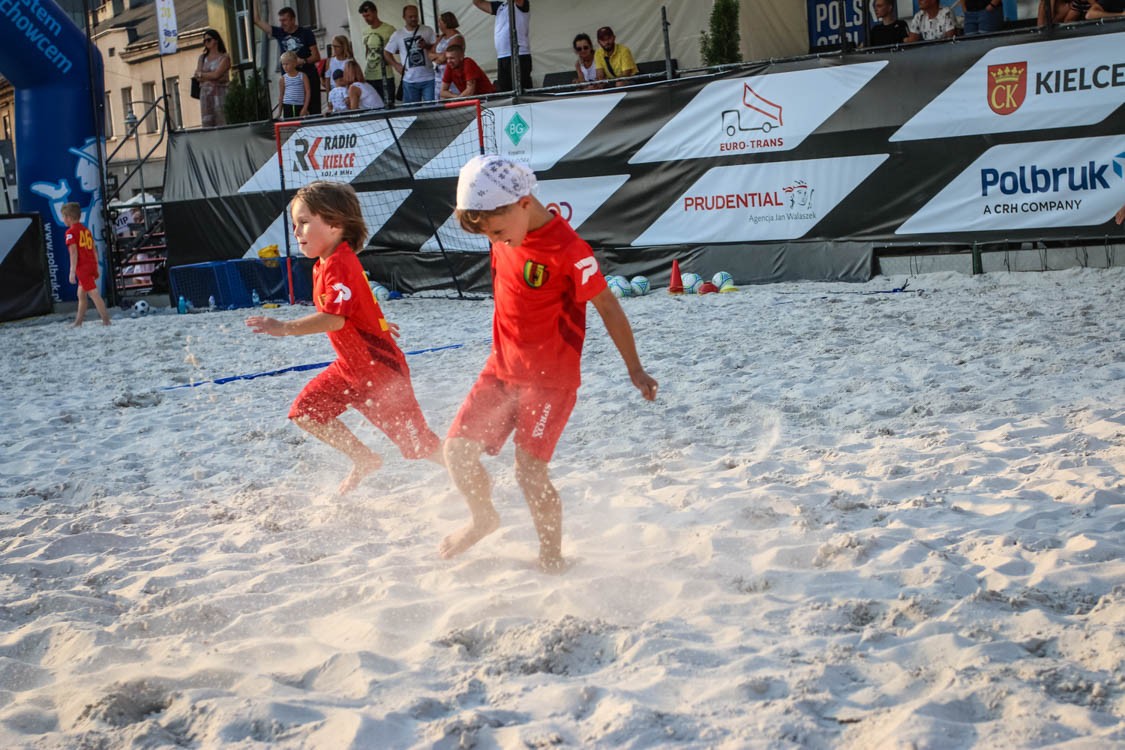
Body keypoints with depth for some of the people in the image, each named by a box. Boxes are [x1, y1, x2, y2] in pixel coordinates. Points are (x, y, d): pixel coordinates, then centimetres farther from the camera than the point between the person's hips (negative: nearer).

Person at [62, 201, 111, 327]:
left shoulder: (71, 232, -7)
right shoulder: (86, 230, 15)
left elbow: (74, 252, -15)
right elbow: (94, 250, 15)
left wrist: (72, 272, -16)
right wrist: (96, 268, 20)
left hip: (82, 267, -8)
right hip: (92, 265, 8)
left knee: (94, 293, -9)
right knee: (81, 294, 18)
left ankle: (106, 320, -13)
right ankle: (78, 322, 25)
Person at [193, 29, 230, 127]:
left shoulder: (224, 57, 3)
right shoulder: (202, 58, 17)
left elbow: (216, 74, -9)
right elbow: (197, 77, 6)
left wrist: (201, 74, 4)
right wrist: (212, 77, -7)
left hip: (219, 93, -4)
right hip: (205, 93, 4)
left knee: (222, 123, -11)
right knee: (207, 123, -5)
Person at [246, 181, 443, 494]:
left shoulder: (340, 265, -24)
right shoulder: (323, 266, 6)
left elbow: (334, 318, -36)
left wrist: (285, 328, -43)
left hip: (381, 368, -9)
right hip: (350, 366, 9)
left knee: (416, 442, -2)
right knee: (305, 411, 5)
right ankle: (364, 459, 20)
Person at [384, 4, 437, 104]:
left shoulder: (427, 31, 4)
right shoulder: (397, 35, 5)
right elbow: (387, 52, 13)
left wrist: (426, 46, -14)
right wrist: (396, 65, 2)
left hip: (428, 79, -1)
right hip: (410, 81, 1)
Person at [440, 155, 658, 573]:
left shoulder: (567, 251, -23)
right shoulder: (506, 233, -2)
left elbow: (607, 306, -14)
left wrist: (635, 370, -7)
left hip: (551, 377, -7)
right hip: (502, 367, 7)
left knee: (529, 471, -10)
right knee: (457, 449, 2)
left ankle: (552, 558, 9)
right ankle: (483, 518, 29)